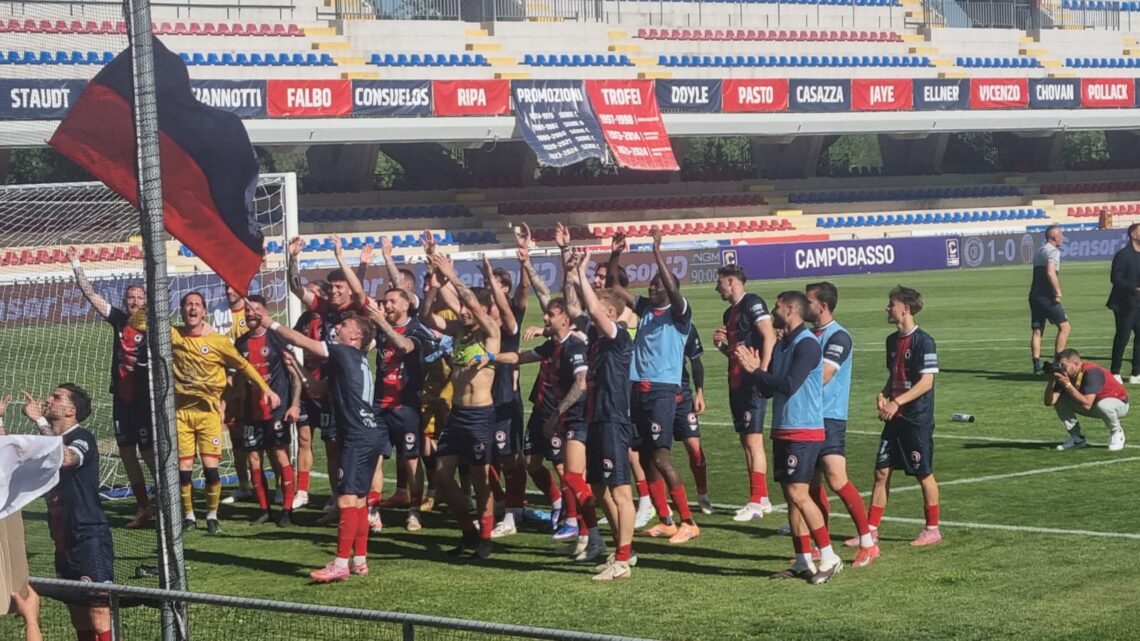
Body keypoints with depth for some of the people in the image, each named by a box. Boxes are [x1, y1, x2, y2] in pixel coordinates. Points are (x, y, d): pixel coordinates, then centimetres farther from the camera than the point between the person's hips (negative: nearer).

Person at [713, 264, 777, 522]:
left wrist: (762, 371, -24)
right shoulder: (730, 312, 19)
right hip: (736, 382, 10)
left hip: (753, 382, -10)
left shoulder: (752, 303, -10)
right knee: (746, 441, 11)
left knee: (753, 440, -9)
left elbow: (769, 337, -19)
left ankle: (756, 503, -9)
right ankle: (762, 498, 16)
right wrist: (721, 344, 6)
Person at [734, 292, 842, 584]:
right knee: (791, 496, 8)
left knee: (798, 494, -13)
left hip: (804, 432, -9)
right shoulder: (781, 345, 15)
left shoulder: (807, 344, -14)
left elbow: (789, 385, -22)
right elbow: (768, 390, 18)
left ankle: (829, 558, -7)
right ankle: (803, 562, 12)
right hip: (783, 430, 9)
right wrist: (751, 368, 1)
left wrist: (755, 370, -13)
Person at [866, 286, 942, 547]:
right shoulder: (892, 340, 10)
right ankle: (871, 529, 10)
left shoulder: (923, 341, -14)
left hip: (917, 420, -8)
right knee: (882, 471, 6)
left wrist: (897, 402, -22)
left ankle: (932, 529, 14)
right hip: (895, 418, 8)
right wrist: (884, 395, 0)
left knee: (923, 474, 2)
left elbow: (926, 382, -18)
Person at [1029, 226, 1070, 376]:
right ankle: (1056, 362, -9)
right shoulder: (1053, 251, -9)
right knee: (1064, 327, -4)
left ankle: (1037, 365, 4)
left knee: (1037, 330, 8)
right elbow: (1051, 273, -24)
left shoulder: (1039, 251, 21)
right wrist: (1058, 292, -17)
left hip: (1034, 294, 9)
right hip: (1046, 296, -9)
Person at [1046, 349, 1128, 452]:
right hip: (1094, 406, 7)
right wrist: (1052, 380, -29)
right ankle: (1077, 438, 5)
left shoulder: (1091, 372, -32)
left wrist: (1068, 385, -40)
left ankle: (1116, 433, -8)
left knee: (1103, 405, -41)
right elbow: (1049, 402, -16)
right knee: (1059, 400, -7)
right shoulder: (1066, 375, -11)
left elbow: (1087, 404, -41)